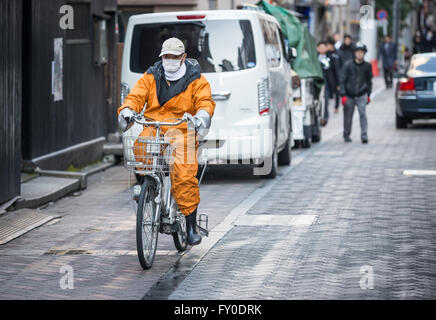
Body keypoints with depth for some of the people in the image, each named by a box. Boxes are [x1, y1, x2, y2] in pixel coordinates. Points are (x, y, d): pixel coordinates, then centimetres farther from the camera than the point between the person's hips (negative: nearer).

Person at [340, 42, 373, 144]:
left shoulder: (367, 66, 3)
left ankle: (364, 135, -13)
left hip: (361, 95, 0)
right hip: (349, 95, 0)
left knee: (363, 114, -14)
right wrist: (343, 95, -9)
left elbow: (369, 81, 14)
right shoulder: (348, 65, -4)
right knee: (348, 116, 6)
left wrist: (368, 94, 13)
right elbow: (343, 80, -3)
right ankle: (346, 135, 23)